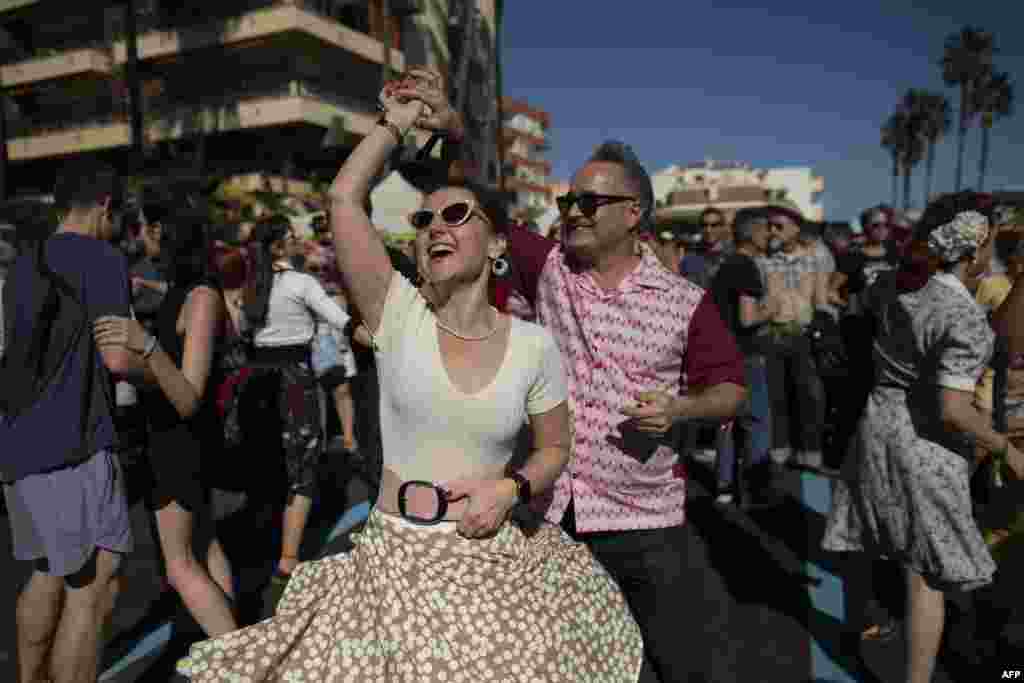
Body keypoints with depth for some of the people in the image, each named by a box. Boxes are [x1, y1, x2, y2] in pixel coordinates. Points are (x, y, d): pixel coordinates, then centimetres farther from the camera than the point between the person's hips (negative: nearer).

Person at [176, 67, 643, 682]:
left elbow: (555, 448, 7)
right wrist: (398, 124, -1)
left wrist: (512, 488, -12)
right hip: (396, 559, 0)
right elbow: (344, 198, -13)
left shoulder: (534, 346, -5)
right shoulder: (399, 316, -7)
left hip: (497, 557, 1)